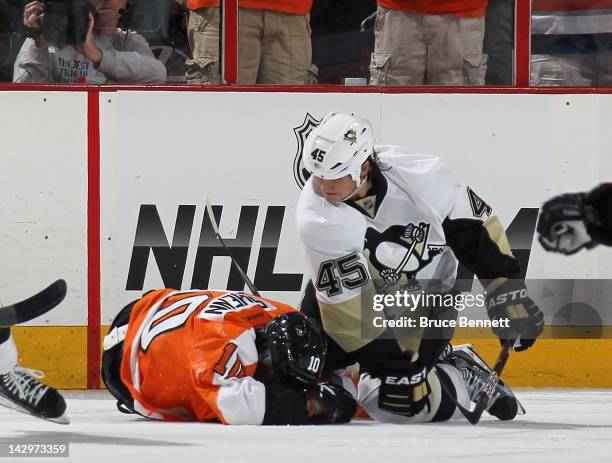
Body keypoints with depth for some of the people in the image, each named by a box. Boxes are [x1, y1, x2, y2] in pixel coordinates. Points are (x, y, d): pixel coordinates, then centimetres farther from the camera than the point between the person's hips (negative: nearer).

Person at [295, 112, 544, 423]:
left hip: (425, 304, -1)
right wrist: (392, 366, -30)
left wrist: (508, 294, -12)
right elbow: (351, 307, -29)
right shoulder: (315, 219, -30)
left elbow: (478, 233, -12)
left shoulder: (421, 176, -29)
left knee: (409, 401, -16)